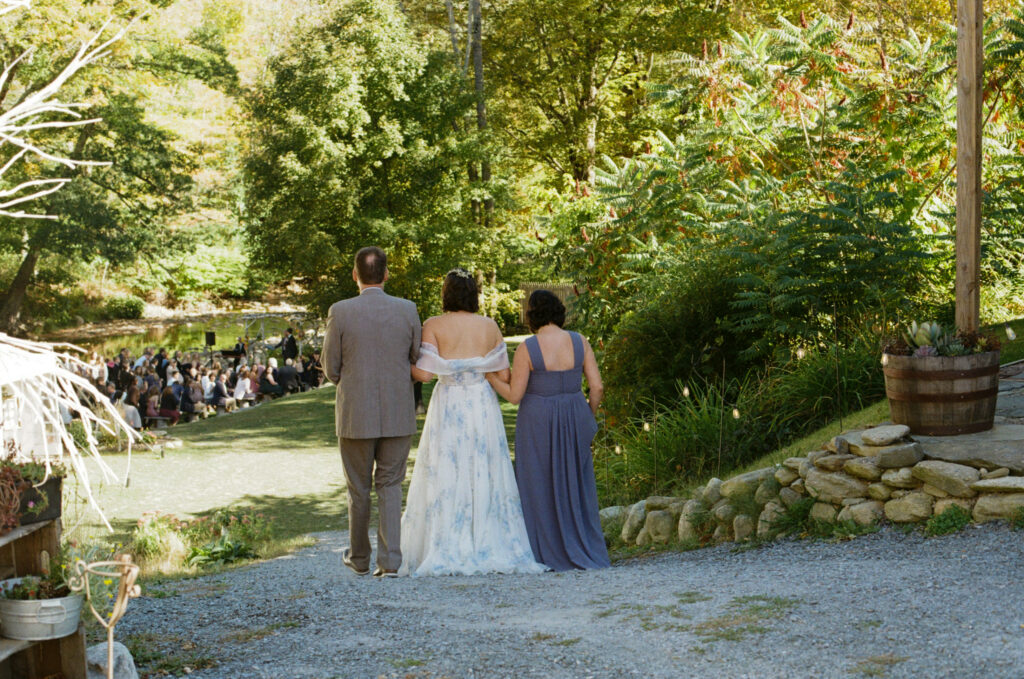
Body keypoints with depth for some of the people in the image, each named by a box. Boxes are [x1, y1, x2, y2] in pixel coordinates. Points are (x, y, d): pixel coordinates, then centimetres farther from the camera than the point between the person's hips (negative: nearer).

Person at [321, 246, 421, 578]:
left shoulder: (339, 312, -10)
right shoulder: (407, 310, -5)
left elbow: (331, 369, -3)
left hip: (356, 414, -1)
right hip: (398, 415, 1)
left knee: (358, 488, 14)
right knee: (390, 486, 12)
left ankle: (359, 558, 29)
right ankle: (389, 561, 2)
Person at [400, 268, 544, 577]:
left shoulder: (434, 326, -6)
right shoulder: (490, 326, 3)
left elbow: (424, 373, -12)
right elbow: (503, 373, 3)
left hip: (448, 407, -2)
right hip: (484, 407, 2)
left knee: (444, 480, 3)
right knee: (485, 478, 8)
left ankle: (445, 554, 1)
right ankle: (491, 549, 7)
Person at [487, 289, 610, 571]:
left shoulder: (528, 348, -12)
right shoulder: (579, 342, -2)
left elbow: (514, 395, -11)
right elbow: (597, 386, -2)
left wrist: (489, 376, 4)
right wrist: (589, 417, 14)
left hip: (538, 421, -4)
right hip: (573, 419, 4)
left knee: (540, 488, 6)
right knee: (576, 485, 14)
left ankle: (550, 555, 8)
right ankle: (586, 551, 18)